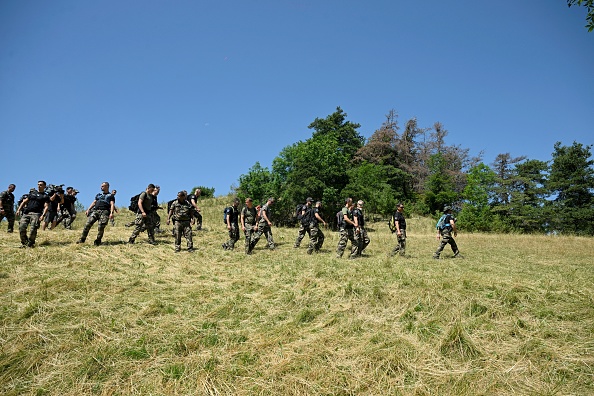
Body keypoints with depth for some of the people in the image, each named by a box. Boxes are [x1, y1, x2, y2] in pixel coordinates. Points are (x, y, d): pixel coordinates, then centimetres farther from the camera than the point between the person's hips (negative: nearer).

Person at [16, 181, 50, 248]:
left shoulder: (45, 196, 8)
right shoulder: (32, 192, 21)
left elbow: (46, 206, -1)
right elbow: (25, 201, 21)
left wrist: (43, 215, -16)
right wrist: (19, 209, 10)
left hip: (36, 214, -4)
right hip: (26, 213, 4)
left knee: (33, 229, -15)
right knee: (21, 227, -8)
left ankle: (30, 244, -3)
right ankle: (24, 243, 6)